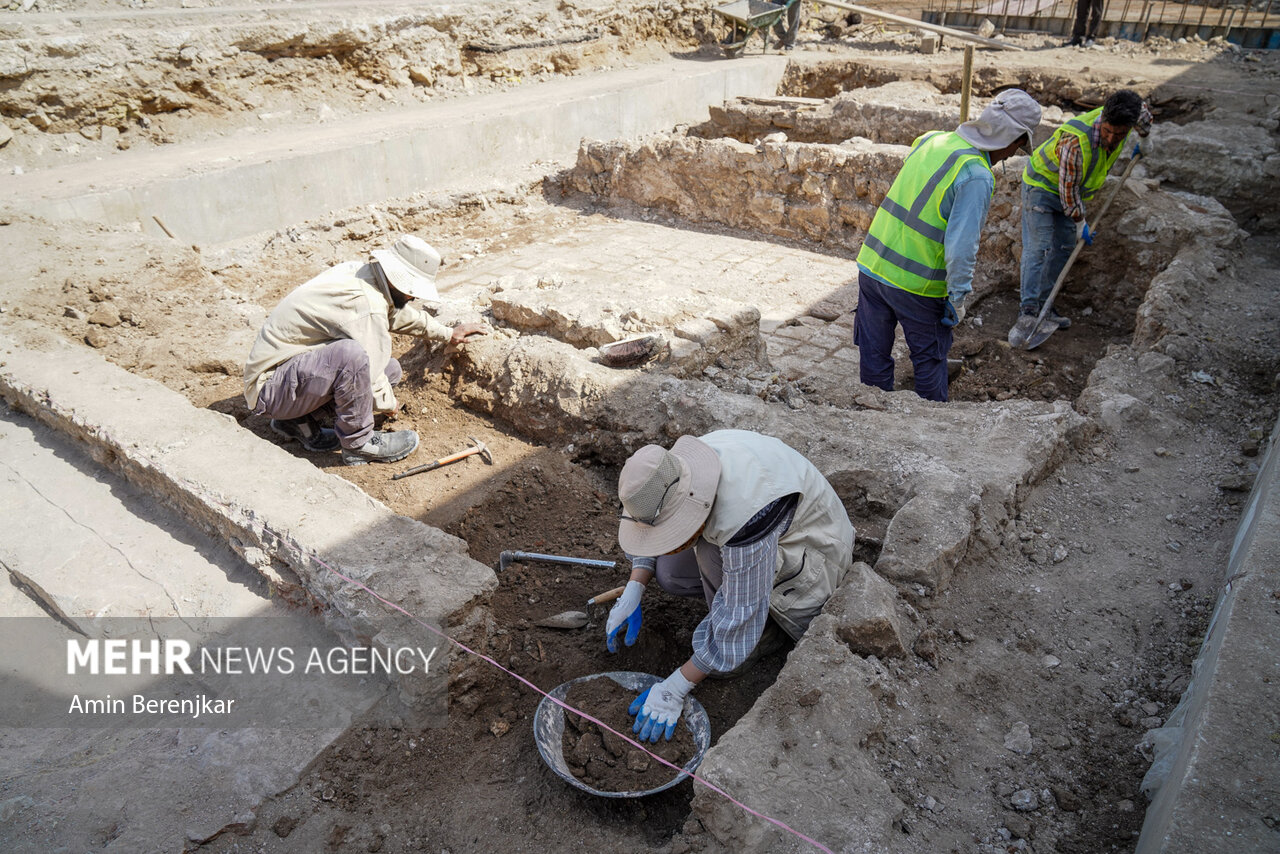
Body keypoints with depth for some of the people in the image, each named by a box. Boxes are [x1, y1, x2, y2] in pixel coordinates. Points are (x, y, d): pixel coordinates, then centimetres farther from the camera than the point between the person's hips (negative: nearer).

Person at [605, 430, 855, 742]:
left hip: (813, 555, -7)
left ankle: (766, 630, -7)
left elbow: (737, 620, -33)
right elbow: (650, 535, 1)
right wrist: (632, 592, -11)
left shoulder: (745, 519, -42)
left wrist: (675, 689, -26)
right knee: (670, 574, -7)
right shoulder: (676, 471, -20)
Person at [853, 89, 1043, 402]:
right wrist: (958, 297, -11)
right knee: (930, 358, 16)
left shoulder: (931, 139, 5)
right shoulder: (977, 176, -17)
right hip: (917, 284, -6)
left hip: (871, 265, 6)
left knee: (874, 353, 16)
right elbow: (961, 245, -22)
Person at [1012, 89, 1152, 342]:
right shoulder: (1076, 142, -37)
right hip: (1042, 184, -8)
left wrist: (1145, 138, 28)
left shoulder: (1126, 117, -16)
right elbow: (1068, 188, -26)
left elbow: (1143, 111, 12)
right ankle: (1028, 312, -20)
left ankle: (1043, 304, 13)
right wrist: (1080, 224, -16)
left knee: (1064, 248, 6)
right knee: (1038, 247, -17)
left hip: (1073, 189, 8)